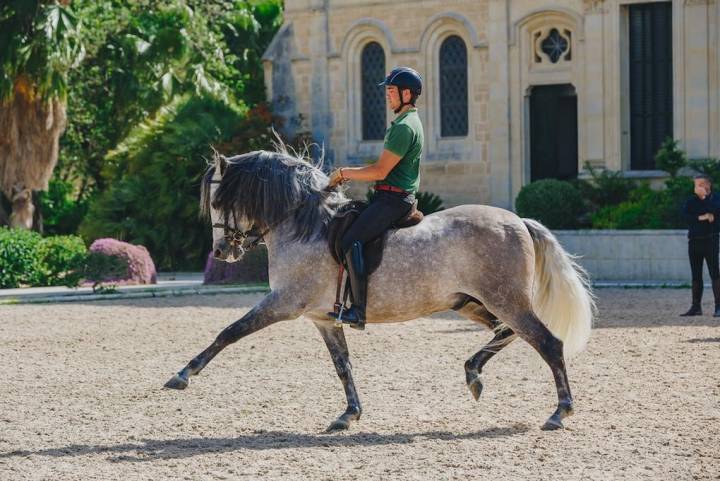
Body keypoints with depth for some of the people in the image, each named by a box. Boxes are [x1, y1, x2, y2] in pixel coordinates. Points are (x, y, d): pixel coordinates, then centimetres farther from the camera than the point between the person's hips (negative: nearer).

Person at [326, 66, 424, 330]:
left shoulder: (404, 127, -16)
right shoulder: (408, 122, 19)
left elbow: (380, 171, -19)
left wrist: (344, 173, -8)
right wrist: (351, 175, 15)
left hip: (393, 200, -11)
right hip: (391, 197, 11)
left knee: (350, 240, -21)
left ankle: (359, 311, -26)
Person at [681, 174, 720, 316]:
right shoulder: (691, 201, 12)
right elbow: (686, 214, -5)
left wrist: (704, 197, -11)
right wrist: (701, 217, -15)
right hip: (694, 240, 4)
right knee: (696, 276, 7)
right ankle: (696, 307, 12)